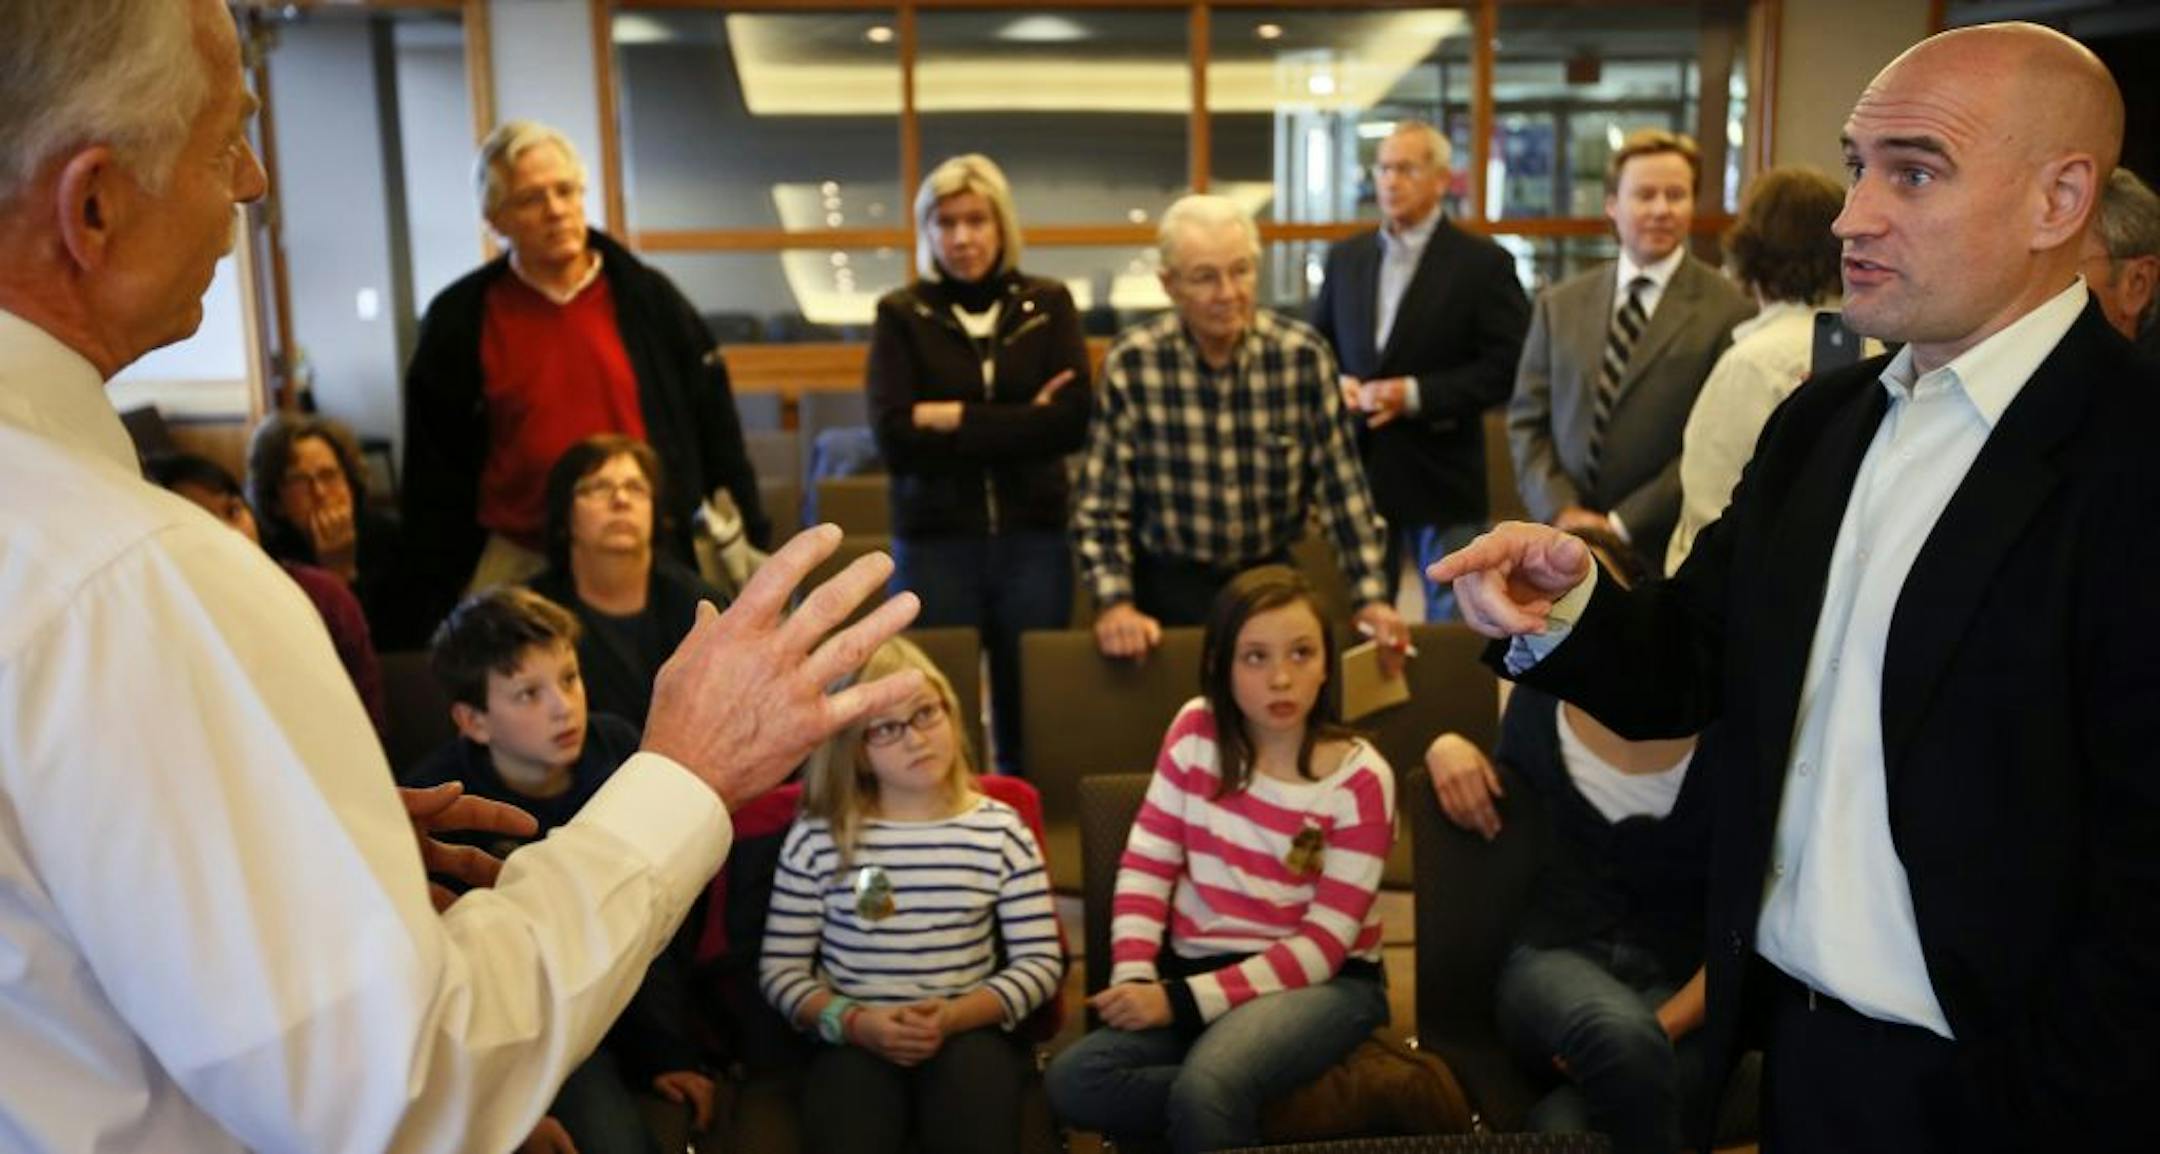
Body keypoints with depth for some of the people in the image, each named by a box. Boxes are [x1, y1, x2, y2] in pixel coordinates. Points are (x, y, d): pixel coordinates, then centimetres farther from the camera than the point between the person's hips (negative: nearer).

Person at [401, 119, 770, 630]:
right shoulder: (460, 320, 2)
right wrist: (440, 595, 5)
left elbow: (716, 434, 6)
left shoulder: (649, 298, 3)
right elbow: (436, 470, 7)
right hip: (516, 568, 0)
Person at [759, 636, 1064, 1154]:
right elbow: (780, 968, 4)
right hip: (856, 1041, -1)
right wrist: (853, 1022, -14)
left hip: (969, 1034, 2)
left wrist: (956, 1016, -14)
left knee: (973, 1067, -30)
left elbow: (1041, 961, 2)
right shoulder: (817, 838, 2)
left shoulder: (1000, 831, 3)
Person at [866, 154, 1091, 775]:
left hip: (1033, 535, 1)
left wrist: (957, 419, -9)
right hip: (934, 539, -1)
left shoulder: (1048, 303, 7)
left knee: (1030, 719, 5)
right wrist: (1020, 421, -10)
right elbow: (894, 436, -9)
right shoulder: (901, 314, 4)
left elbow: (1072, 421, -6)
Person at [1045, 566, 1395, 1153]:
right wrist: (1135, 980, -16)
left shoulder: (1360, 779, -10)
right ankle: (1236, 1107, -7)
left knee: (1206, 1089, -36)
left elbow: (1323, 946, -12)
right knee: (1073, 1081, -20)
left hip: (1322, 984, -5)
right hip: (1200, 970, 5)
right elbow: (1146, 865, 1)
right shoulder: (1196, 729, 1)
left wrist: (1181, 1001, -18)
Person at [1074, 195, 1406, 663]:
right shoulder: (1131, 362, -14)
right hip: (1168, 585, -2)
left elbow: (1342, 486, -5)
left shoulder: (1304, 354, -11)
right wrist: (1115, 603, -20)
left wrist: (1371, 597, -8)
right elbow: (1102, 504, -10)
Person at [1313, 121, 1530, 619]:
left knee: (1454, 623, 5)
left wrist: (1416, 394, -18)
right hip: (1361, 467, 4)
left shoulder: (1483, 263, -5)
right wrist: (1336, 384, -6)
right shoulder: (1345, 257, 9)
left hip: (1442, 478, -4)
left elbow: (1508, 367, -10)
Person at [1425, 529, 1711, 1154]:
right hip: (1555, 957, 2)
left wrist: (1664, 1027, -19)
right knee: (1620, 1037, -36)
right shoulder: (1539, 702, 3)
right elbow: (1498, 823, 21)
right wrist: (1448, 748, 0)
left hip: (1685, 984, -2)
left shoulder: (1725, 729, -8)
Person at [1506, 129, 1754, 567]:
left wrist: (1623, 524, -11)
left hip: (1669, 549, -3)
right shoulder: (1559, 305, 9)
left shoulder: (1726, 311, -5)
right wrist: (1561, 511, -7)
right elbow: (1527, 421, 7)